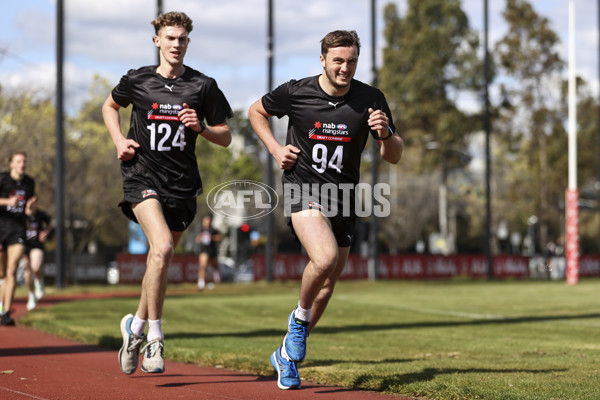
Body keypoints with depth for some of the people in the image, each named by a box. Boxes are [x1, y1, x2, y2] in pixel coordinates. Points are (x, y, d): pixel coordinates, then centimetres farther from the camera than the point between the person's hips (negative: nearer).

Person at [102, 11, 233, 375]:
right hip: (143, 177, -2)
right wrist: (120, 140, 5)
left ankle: (137, 325, 36)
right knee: (162, 248, -24)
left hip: (182, 184, 2)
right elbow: (110, 106, 22)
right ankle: (154, 338, -15)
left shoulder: (203, 86, 1)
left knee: (160, 261, 11)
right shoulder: (137, 81, 1)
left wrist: (200, 128, -13)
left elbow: (225, 138, 7)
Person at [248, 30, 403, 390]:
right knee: (325, 258, -30)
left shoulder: (371, 100, -5)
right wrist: (276, 150, -1)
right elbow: (257, 111, 12)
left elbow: (394, 157, -2)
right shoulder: (296, 93, -8)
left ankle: (288, 354, 30)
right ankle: (300, 316, 0)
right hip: (303, 190, -3)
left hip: (343, 198, 4)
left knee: (327, 285, 9)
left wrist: (385, 133, -23)